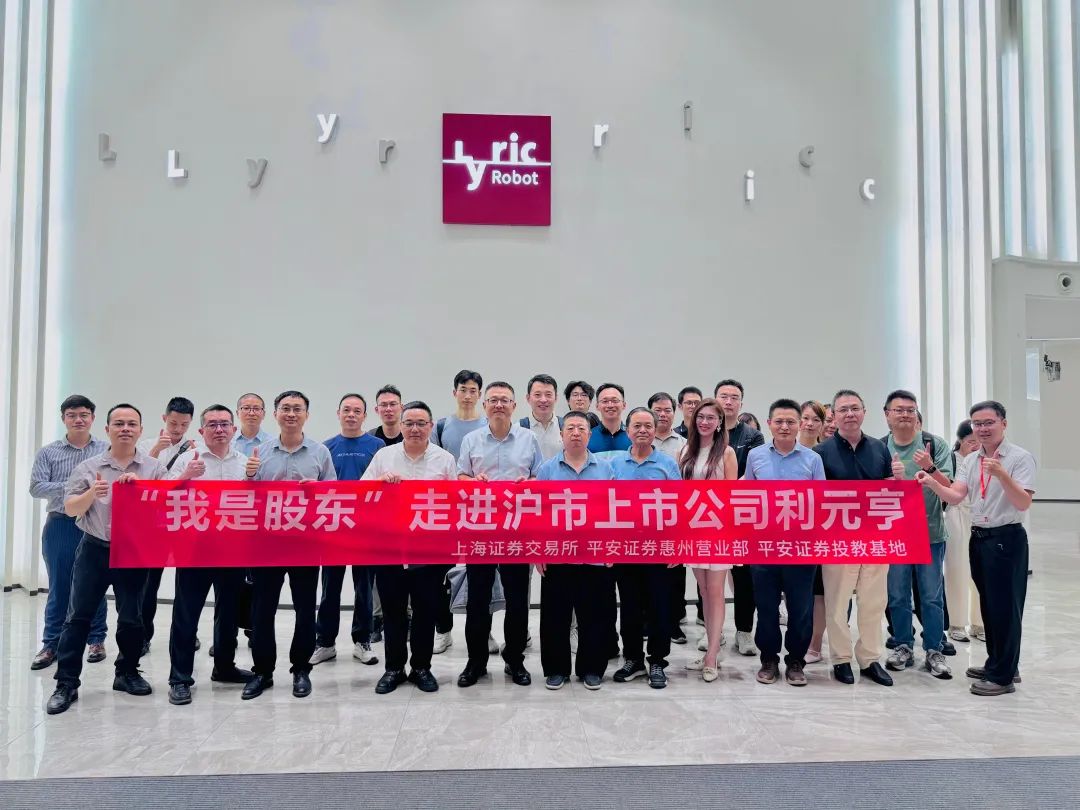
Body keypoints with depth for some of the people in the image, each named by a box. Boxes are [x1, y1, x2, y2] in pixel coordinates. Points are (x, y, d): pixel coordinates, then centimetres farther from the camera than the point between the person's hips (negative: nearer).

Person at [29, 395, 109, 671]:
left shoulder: (106, 450, 3)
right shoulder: (48, 452, 6)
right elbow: (36, 487, -3)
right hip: (60, 526, 1)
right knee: (59, 587, 6)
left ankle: (96, 640, 18)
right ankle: (51, 643, 17)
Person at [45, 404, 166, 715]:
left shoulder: (154, 468, 1)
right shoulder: (88, 467, 3)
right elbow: (70, 509, 1)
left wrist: (140, 486, -19)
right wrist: (91, 494, -18)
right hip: (94, 549, 0)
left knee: (132, 617, 7)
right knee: (78, 616, 0)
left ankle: (127, 672, 24)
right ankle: (66, 683, 8)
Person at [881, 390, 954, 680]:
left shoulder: (935, 444, -4)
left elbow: (948, 488, -6)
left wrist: (930, 468, -24)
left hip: (930, 533, -1)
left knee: (932, 597, 7)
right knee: (897, 596, 10)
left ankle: (933, 651, 18)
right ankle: (903, 647, 24)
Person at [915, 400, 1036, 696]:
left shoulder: (1020, 457, -9)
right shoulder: (970, 460, 9)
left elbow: (1023, 503, -18)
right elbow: (955, 496, -2)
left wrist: (1002, 475, -32)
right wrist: (932, 483, -20)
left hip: (1007, 539, -7)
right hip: (978, 538, 7)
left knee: (1005, 606, -1)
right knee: (988, 604, 16)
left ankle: (1003, 675, 9)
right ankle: (997, 663, 31)